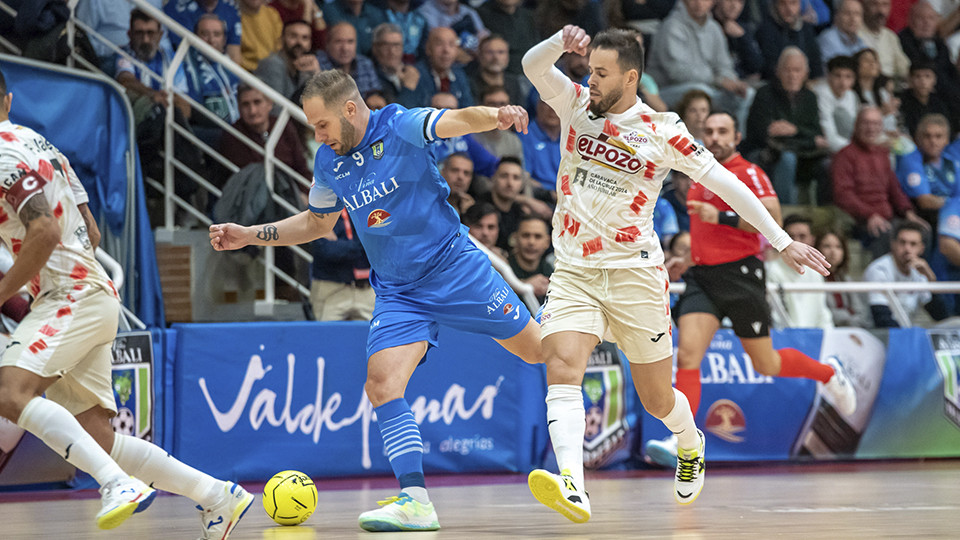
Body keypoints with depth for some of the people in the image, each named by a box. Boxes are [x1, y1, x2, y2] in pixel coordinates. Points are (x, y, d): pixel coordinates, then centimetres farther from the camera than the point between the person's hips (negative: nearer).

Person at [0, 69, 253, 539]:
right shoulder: (38, 144, 21)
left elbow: (45, 232, -22)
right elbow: (90, 233, 24)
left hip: (72, 296, -10)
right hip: (86, 293, 10)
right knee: (98, 439, 7)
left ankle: (119, 482, -35)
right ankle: (217, 496, 9)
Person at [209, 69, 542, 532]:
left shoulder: (401, 127, -16)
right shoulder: (329, 162, 2)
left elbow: (458, 120, -33)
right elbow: (317, 221, 19)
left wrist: (497, 116, -55)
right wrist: (249, 235, 11)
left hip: (455, 267, -4)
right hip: (397, 293, 4)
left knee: (538, 350, 3)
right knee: (382, 385, -15)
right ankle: (414, 502, -16)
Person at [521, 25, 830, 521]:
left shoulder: (661, 132, -4)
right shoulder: (576, 105, 3)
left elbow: (724, 183, -1)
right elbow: (533, 66, -11)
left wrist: (782, 241, -3)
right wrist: (561, 43, -33)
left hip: (635, 274, -2)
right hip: (573, 271, 2)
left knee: (657, 399, 9)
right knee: (561, 369, -24)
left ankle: (691, 445, 44)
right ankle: (572, 488, -38)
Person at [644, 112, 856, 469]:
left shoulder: (748, 173, -8)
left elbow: (773, 219, -21)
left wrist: (720, 217, -26)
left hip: (740, 275, -6)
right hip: (702, 277, 6)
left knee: (766, 364, 7)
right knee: (688, 352, -15)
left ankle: (829, 373, 35)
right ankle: (680, 442, -22)